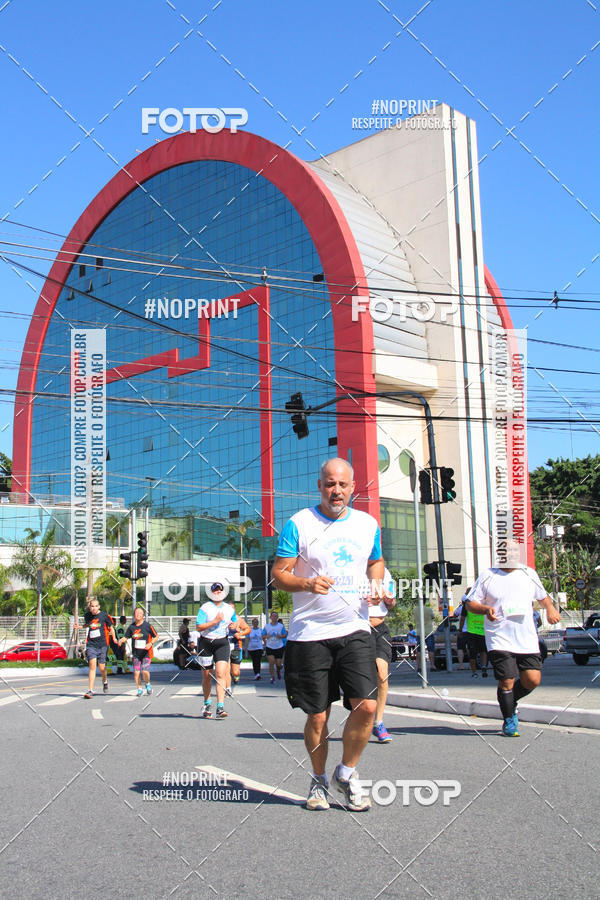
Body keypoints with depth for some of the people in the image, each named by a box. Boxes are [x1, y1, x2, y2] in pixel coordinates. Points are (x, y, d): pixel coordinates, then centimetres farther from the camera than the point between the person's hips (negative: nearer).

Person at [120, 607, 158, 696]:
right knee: (136, 672, -3)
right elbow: (126, 637, 11)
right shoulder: (131, 626, 5)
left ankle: (147, 684, 16)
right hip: (135, 653, 3)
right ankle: (139, 689, 16)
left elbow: (156, 636, 2)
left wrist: (150, 643, -13)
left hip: (146, 653, -3)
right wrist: (121, 640, -11)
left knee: (145, 671, -14)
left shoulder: (147, 625, -4)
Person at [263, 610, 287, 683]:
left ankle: (278, 670, 35)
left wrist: (280, 636, -19)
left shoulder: (281, 626, 1)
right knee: (271, 662, -12)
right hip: (269, 647, 0)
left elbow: (285, 635, 2)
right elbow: (263, 636, 7)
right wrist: (266, 636, -15)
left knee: (278, 664, 0)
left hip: (279, 647, 0)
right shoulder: (267, 626, 4)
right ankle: (272, 677, -1)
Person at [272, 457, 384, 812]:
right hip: (310, 633, -2)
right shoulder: (299, 523, -2)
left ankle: (347, 773, 14)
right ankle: (319, 780, 27)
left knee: (366, 706, -11)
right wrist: (307, 584, -21)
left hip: (355, 630, 2)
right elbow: (279, 574, -2)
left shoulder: (368, 524, 10)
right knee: (317, 716, 3)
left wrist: (376, 585, 5)